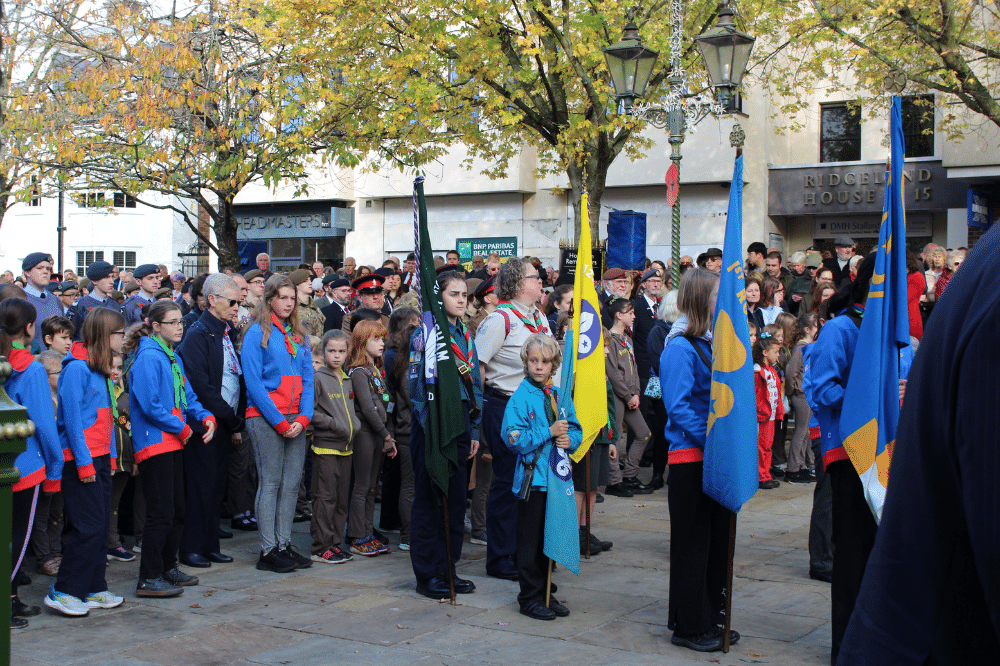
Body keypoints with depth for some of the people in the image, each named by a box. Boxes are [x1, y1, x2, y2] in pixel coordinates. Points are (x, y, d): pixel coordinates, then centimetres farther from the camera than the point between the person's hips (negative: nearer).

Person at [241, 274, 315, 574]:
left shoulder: (298, 335, 15)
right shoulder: (257, 333, -3)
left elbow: (307, 378, 12)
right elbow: (254, 382, -9)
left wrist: (303, 418, -3)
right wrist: (279, 422, -12)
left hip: (295, 421, 6)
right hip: (265, 417, -6)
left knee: (292, 483, 5)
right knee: (270, 483, -4)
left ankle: (284, 545, 12)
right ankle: (268, 551, 0)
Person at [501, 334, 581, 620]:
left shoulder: (559, 396, 9)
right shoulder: (521, 397, -8)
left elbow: (576, 429, 15)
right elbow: (514, 438, -16)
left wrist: (570, 439, -8)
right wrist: (549, 432, -18)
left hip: (557, 477, 6)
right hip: (532, 478, -6)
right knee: (531, 541, 1)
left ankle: (546, 594, 24)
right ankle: (530, 597, 12)